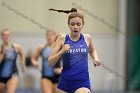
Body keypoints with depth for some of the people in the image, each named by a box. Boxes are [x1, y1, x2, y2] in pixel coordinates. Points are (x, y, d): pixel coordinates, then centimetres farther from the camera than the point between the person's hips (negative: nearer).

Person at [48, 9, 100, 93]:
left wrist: (96, 58, 7)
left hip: (82, 83, -1)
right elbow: (50, 63, -3)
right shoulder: (62, 39, -1)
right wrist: (62, 51, -18)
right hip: (65, 82, 1)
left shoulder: (87, 38, 4)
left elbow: (92, 50, 28)